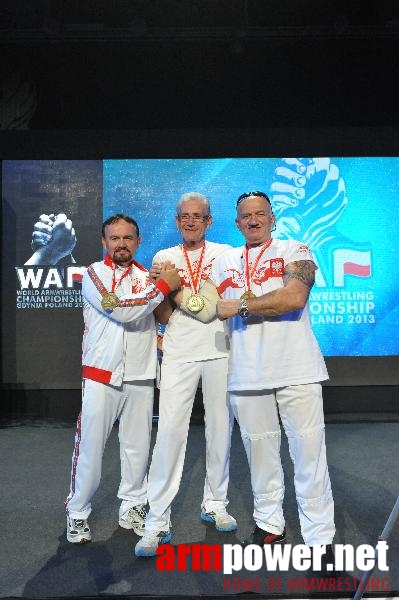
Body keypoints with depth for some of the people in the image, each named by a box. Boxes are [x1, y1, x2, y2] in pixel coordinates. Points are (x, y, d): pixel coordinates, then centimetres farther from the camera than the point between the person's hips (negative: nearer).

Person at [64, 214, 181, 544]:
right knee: (90, 446, 2)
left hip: (140, 376, 4)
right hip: (101, 374, -4)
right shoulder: (94, 273, -4)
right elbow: (120, 310, -19)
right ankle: (77, 513, 19)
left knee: (138, 446, 11)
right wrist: (164, 286, -14)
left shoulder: (148, 276, 9)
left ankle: (133, 507, 28)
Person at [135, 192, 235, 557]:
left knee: (220, 427, 8)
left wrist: (176, 290, -7)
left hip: (220, 351, 1)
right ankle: (157, 521, 0)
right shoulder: (163, 258, 9)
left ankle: (215, 504, 26)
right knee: (170, 429, -8)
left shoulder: (225, 254, 8)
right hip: (179, 354, -1)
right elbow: (164, 317, 6)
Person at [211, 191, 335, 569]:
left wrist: (240, 306, -12)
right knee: (259, 451, 12)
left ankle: (319, 537, 11)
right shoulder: (224, 263, 14)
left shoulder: (294, 251, 2)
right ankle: (269, 522, 28)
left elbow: (294, 297, -15)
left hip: (297, 370, -3)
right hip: (247, 374, 4)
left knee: (309, 452, 0)